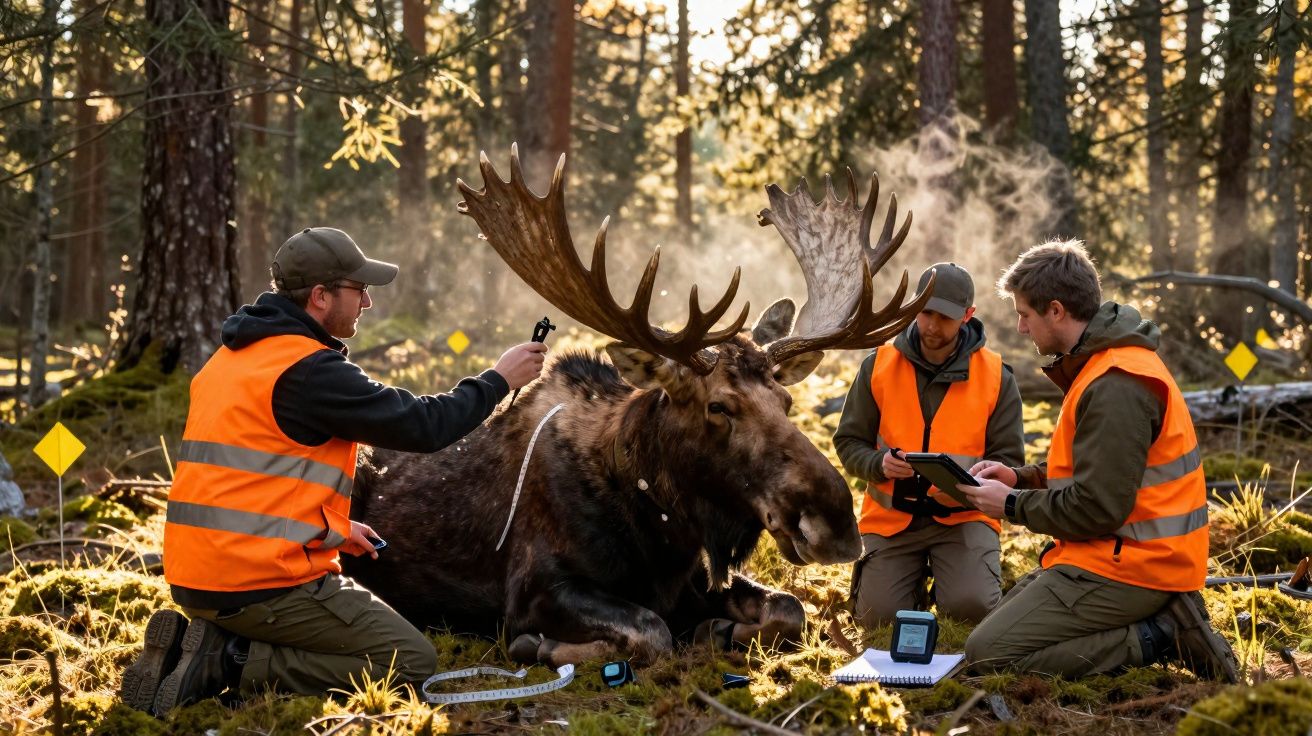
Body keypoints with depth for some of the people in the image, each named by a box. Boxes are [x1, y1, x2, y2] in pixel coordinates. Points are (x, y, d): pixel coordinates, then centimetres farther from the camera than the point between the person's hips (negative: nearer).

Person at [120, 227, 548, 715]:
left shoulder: (232, 357, 14)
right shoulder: (311, 371, -15)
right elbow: (423, 426, -12)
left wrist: (329, 527, 22)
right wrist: (500, 380, 2)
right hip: (262, 584, -9)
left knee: (366, 615, 27)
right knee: (411, 661, -1)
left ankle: (202, 642, 7)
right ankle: (229, 663, -10)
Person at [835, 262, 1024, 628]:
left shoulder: (995, 375, -3)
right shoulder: (879, 366, 0)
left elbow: (1008, 458, -2)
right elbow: (849, 442, 3)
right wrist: (879, 464, -20)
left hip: (962, 515, -1)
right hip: (891, 514, 1)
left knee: (971, 608, -23)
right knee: (877, 616, -12)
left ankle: (948, 571, 15)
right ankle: (916, 573, 23)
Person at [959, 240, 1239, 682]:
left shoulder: (1115, 388, -22)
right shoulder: (1109, 363, 12)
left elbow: (1098, 508, -23)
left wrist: (1012, 505, -9)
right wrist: (1020, 478, 9)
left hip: (1126, 570, -11)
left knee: (987, 654, -11)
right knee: (1003, 618, 18)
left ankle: (1158, 638, -11)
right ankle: (1163, 618, 7)